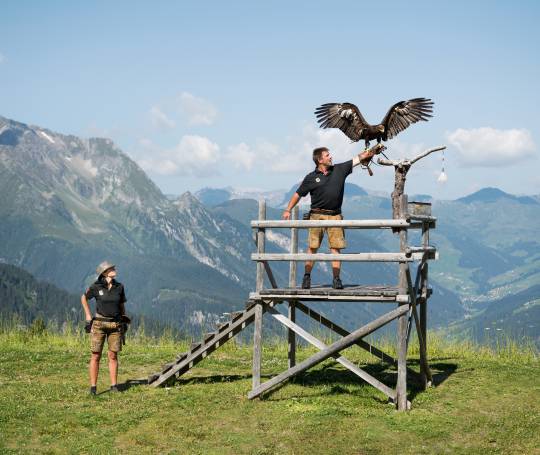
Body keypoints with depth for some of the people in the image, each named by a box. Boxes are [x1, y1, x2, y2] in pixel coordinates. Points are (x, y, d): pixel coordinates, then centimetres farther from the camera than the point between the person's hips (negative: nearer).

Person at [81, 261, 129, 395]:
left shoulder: (119, 287, 1)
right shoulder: (96, 287, -8)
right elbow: (84, 298, 9)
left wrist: (123, 323, 14)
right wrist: (88, 316, 5)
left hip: (115, 325, 3)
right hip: (99, 324, -3)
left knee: (113, 356, 5)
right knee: (96, 356, -1)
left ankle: (114, 385, 12)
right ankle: (93, 387, 4)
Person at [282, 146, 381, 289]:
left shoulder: (340, 170, 8)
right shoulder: (311, 178, 2)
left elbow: (359, 158, 10)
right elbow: (298, 194, 9)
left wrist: (374, 149, 6)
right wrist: (288, 210, 3)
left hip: (335, 215, 2)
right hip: (317, 215, -2)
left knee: (336, 247, -3)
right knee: (312, 247, -2)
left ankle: (336, 279, 0)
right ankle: (307, 277, 6)